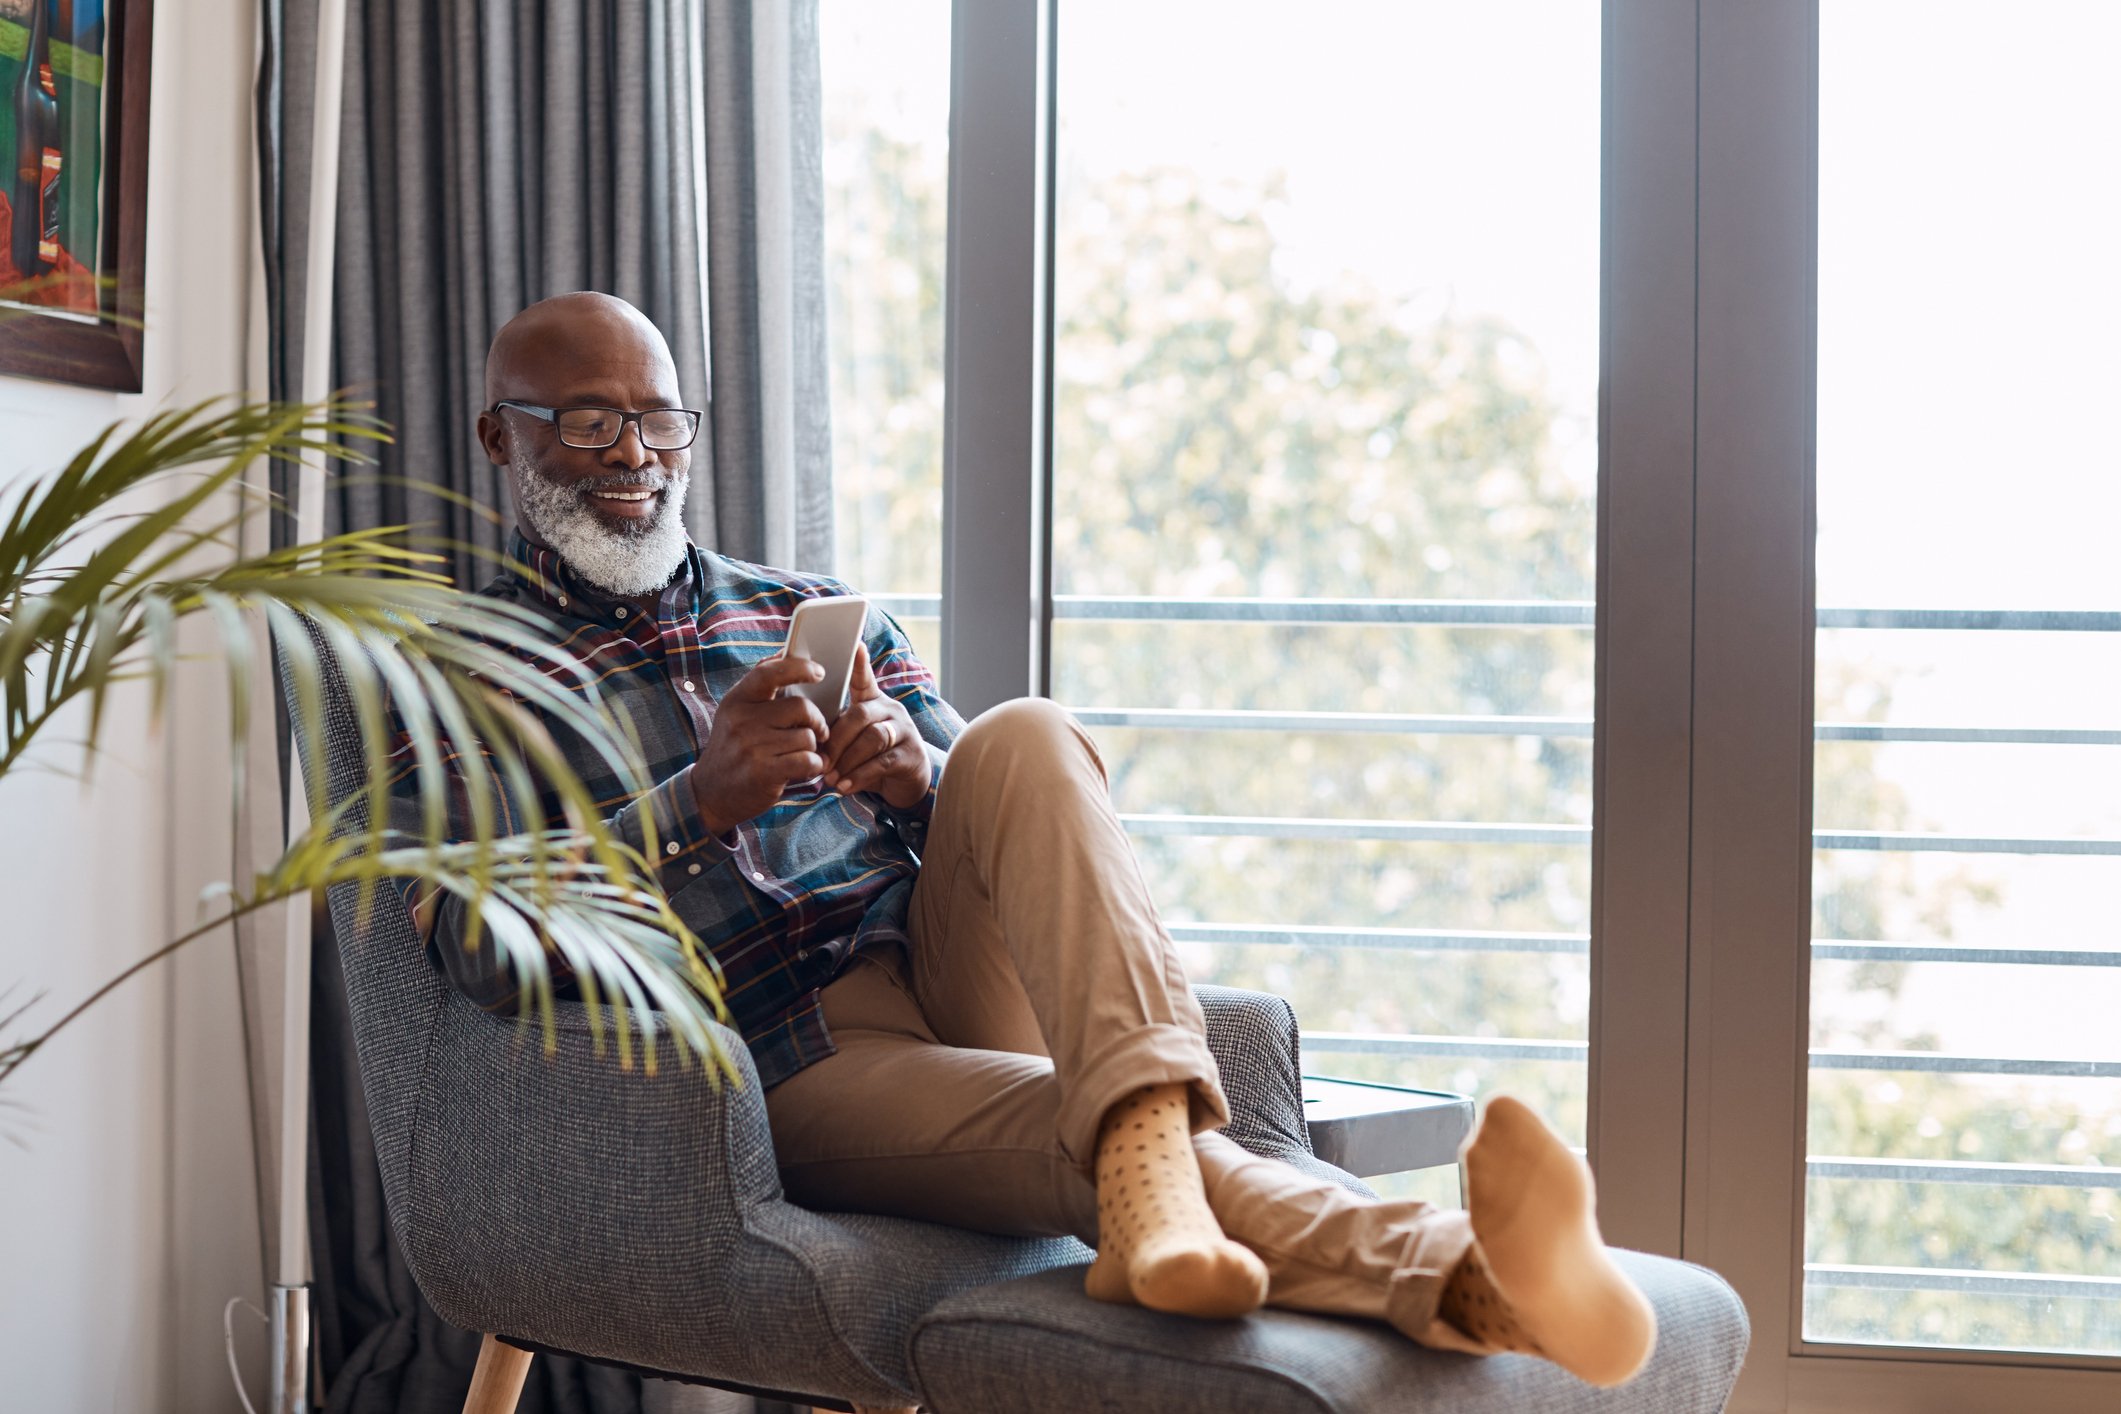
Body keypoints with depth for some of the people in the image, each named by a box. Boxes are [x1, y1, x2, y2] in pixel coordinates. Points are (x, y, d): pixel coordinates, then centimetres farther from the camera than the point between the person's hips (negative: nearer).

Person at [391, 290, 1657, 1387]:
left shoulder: (809, 609, 22)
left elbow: (1031, 828, 14)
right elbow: (480, 950, -9)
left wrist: (923, 779, -11)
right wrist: (698, 805, -23)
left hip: (944, 967, 4)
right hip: (802, 1062, -4)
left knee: (1024, 740, -27)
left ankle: (1143, 1129, -48)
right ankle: (1462, 1280, -55)